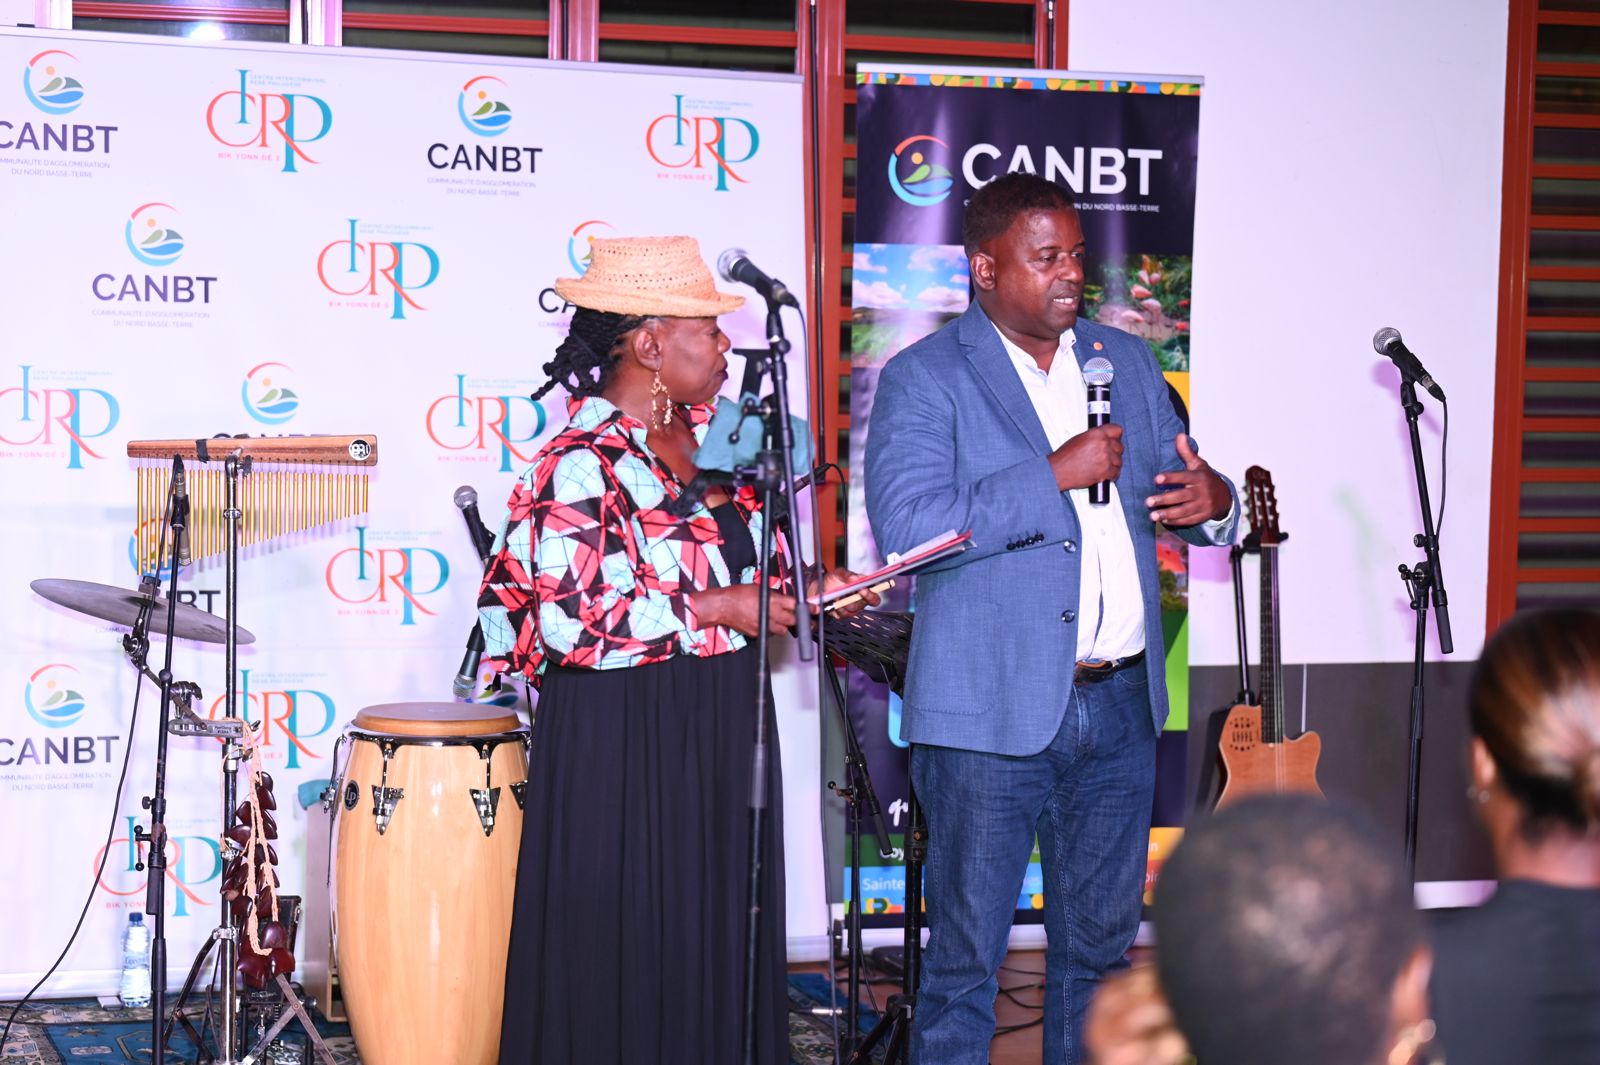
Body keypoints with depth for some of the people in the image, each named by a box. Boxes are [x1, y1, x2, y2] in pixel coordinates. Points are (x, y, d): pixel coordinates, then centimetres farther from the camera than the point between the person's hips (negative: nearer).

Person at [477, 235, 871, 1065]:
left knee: (720, 942, 12)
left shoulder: (706, 436, 9)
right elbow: (569, 620, -23)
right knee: (628, 953, 0)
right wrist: (720, 610, -18)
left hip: (718, 732, 8)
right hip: (624, 746, -8)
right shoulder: (582, 463, -16)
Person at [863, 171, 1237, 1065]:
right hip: (992, 713, -5)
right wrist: (1053, 477, -20)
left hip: (1120, 705, 5)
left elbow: (1172, 490, 18)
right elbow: (906, 527, -19)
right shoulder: (923, 379, -6)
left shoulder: (1127, 362, 13)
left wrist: (1213, 501, -6)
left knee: (1101, 942, 15)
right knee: (967, 953, 3)